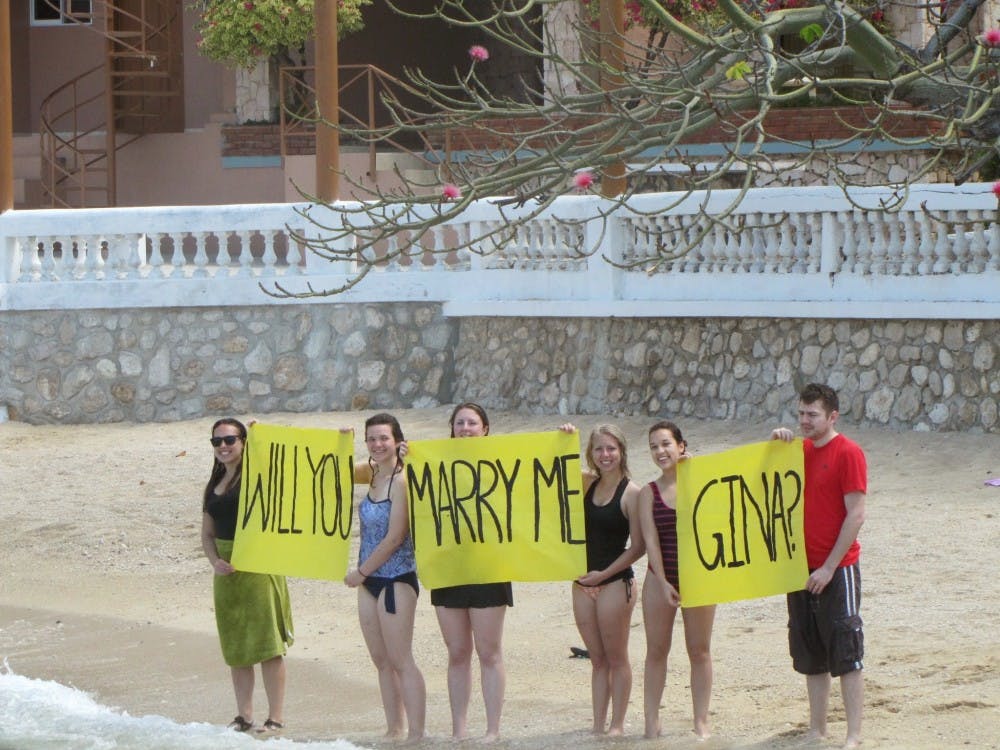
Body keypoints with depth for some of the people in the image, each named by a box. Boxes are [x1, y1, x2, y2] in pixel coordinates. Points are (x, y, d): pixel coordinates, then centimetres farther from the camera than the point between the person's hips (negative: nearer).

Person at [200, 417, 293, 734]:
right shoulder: (214, 485, 16)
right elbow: (207, 533, 17)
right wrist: (215, 561, -2)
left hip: (258, 564, -7)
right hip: (227, 571, 7)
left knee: (266, 643, -6)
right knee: (234, 646, 10)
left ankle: (276, 717, -4)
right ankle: (244, 715, 17)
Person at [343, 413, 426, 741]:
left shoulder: (400, 480, -15)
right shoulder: (372, 472, 7)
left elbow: (394, 538, -16)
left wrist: (361, 571, -9)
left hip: (396, 578, -8)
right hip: (369, 579, 8)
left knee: (401, 661, -9)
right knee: (382, 661, 11)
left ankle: (416, 733, -8)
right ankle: (395, 729, 17)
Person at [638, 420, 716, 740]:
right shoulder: (649, 492, 2)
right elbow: (650, 540, -4)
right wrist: (663, 583, -13)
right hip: (660, 578, 1)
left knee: (700, 650, 4)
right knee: (656, 651, 4)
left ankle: (701, 721, 10)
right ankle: (651, 721, 9)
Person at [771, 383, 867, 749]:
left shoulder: (848, 453, -11)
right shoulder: (800, 450, 11)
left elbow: (855, 515, -14)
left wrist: (829, 567, -16)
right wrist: (776, 444, 0)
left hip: (837, 569, -7)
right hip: (803, 568, 7)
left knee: (845, 655, -4)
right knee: (811, 657, 11)